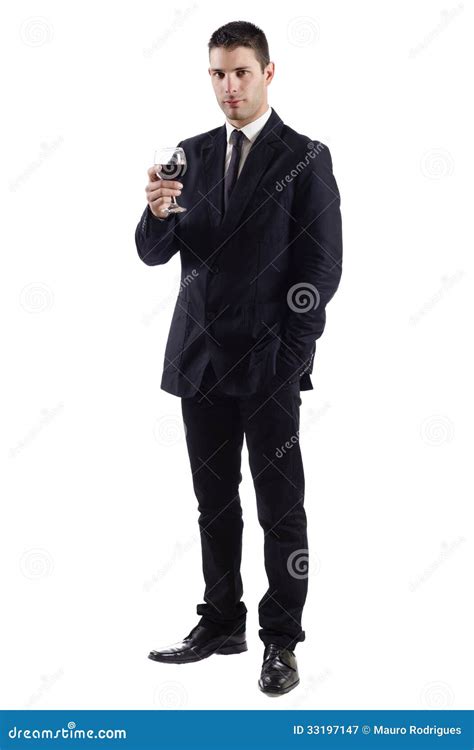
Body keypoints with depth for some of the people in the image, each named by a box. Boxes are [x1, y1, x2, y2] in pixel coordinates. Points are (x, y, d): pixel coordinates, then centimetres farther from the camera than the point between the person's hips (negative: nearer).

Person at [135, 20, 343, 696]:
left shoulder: (306, 158, -3)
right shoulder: (192, 155, 10)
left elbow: (323, 266, -6)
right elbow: (155, 254, 7)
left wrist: (290, 357, -10)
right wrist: (158, 212, -15)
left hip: (268, 362, -4)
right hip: (200, 359, 5)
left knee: (280, 506, 2)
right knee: (214, 501, 13)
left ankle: (281, 640, 12)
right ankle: (222, 623, 25)